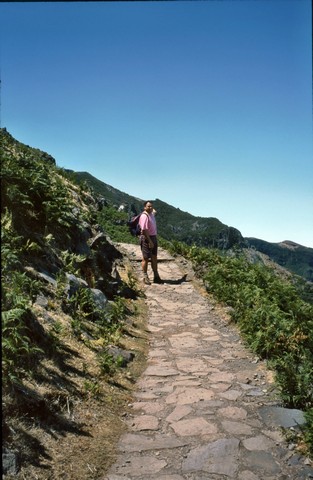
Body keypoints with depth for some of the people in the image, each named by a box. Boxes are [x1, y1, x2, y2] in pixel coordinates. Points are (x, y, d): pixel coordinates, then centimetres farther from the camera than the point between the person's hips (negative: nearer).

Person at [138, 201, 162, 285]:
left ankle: (156, 276, 19)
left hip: (153, 238, 9)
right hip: (147, 239, -9)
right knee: (146, 258, -1)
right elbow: (144, 230, -24)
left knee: (154, 258, 12)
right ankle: (145, 277, 6)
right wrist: (150, 241, -25)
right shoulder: (144, 216, -18)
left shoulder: (152, 214, 11)